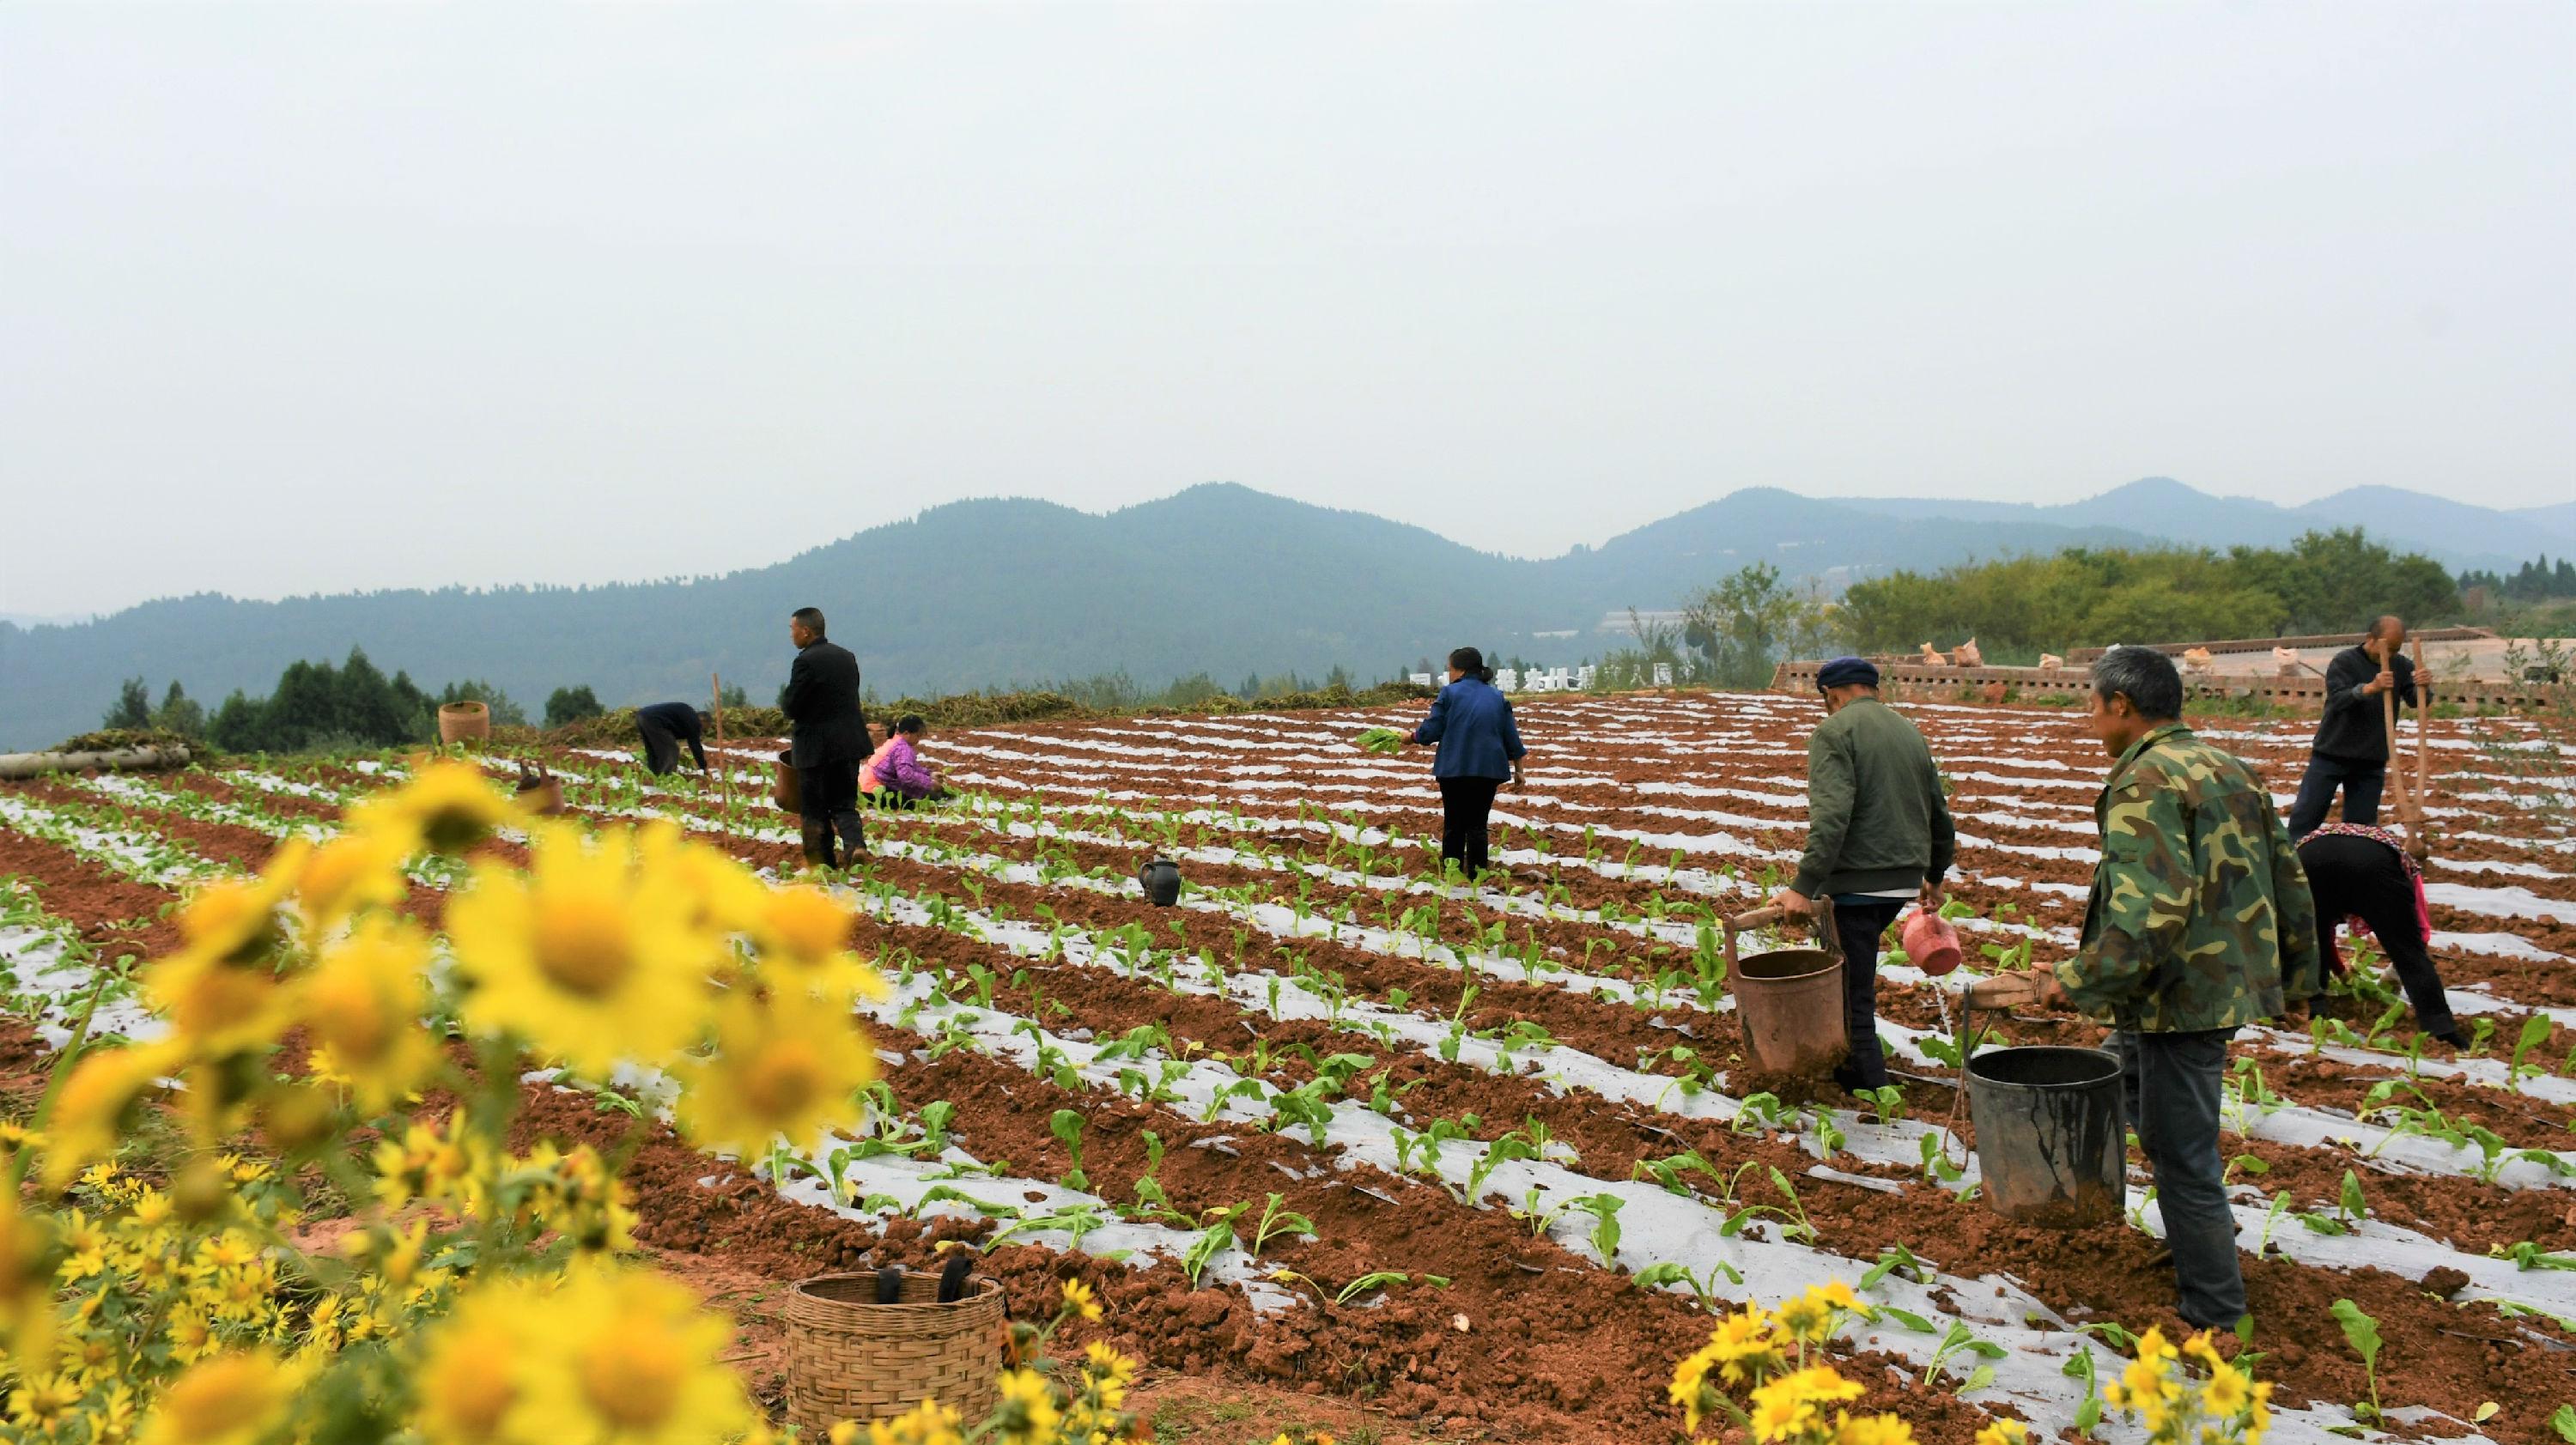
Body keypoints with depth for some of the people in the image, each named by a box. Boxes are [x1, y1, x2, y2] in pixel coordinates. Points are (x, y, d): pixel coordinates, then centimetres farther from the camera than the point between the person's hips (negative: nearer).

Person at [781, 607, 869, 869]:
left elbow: (791, 707, -15)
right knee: (844, 803, 12)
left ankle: (823, 864, 9)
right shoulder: (847, 656, 10)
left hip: (815, 747, -6)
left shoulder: (806, 661, -14)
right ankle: (855, 844, -12)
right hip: (849, 743, 6)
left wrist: (783, 700, 9)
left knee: (815, 810, 6)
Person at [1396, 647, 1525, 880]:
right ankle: (1477, 875, 6)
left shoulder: (1449, 694, -4)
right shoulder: (1498, 698, 9)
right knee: (1478, 824, 7)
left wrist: (1412, 737, 15)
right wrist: (1518, 770, 21)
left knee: (1453, 823, 9)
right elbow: (1512, 739, 10)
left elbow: (1430, 731, -5)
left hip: (1454, 769, -2)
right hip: (1488, 770, 2)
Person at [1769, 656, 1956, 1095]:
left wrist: (1804, 887, -25)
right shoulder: (1910, 732, 14)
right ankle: (1848, 1057, 28)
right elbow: (1939, 812, 22)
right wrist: (1934, 873, 36)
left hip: (1855, 883, -8)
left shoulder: (1834, 732, -9)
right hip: (1904, 880, 8)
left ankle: (1866, 1080, 6)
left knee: (1853, 985, 2)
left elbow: (1831, 816, -22)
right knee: (1858, 967, 23)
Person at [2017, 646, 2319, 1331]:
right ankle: (2202, 1230, 34)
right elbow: (2289, 878, 17)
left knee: (2182, 1152, 0)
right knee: (2122, 1075, 27)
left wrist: (2079, 982, -26)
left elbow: (2150, 909, -30)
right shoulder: (2230, 771, 12)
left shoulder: (2145, 784, -17)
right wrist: (2293, 960, 28)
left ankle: (2215, 1316, 11)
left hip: (2182, 997, -10)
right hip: (2233, 984, 10)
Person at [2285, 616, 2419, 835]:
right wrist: (2370, 688, -42)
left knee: (2361, 823, 6)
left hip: (2371, 761, 3)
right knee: (2305, 816, 1)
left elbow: (2415, 701, -9)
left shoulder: (2401, 667, 2)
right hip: (2331, 755, -3)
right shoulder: (2344, 662, -9)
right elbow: (2337, 698, -24)